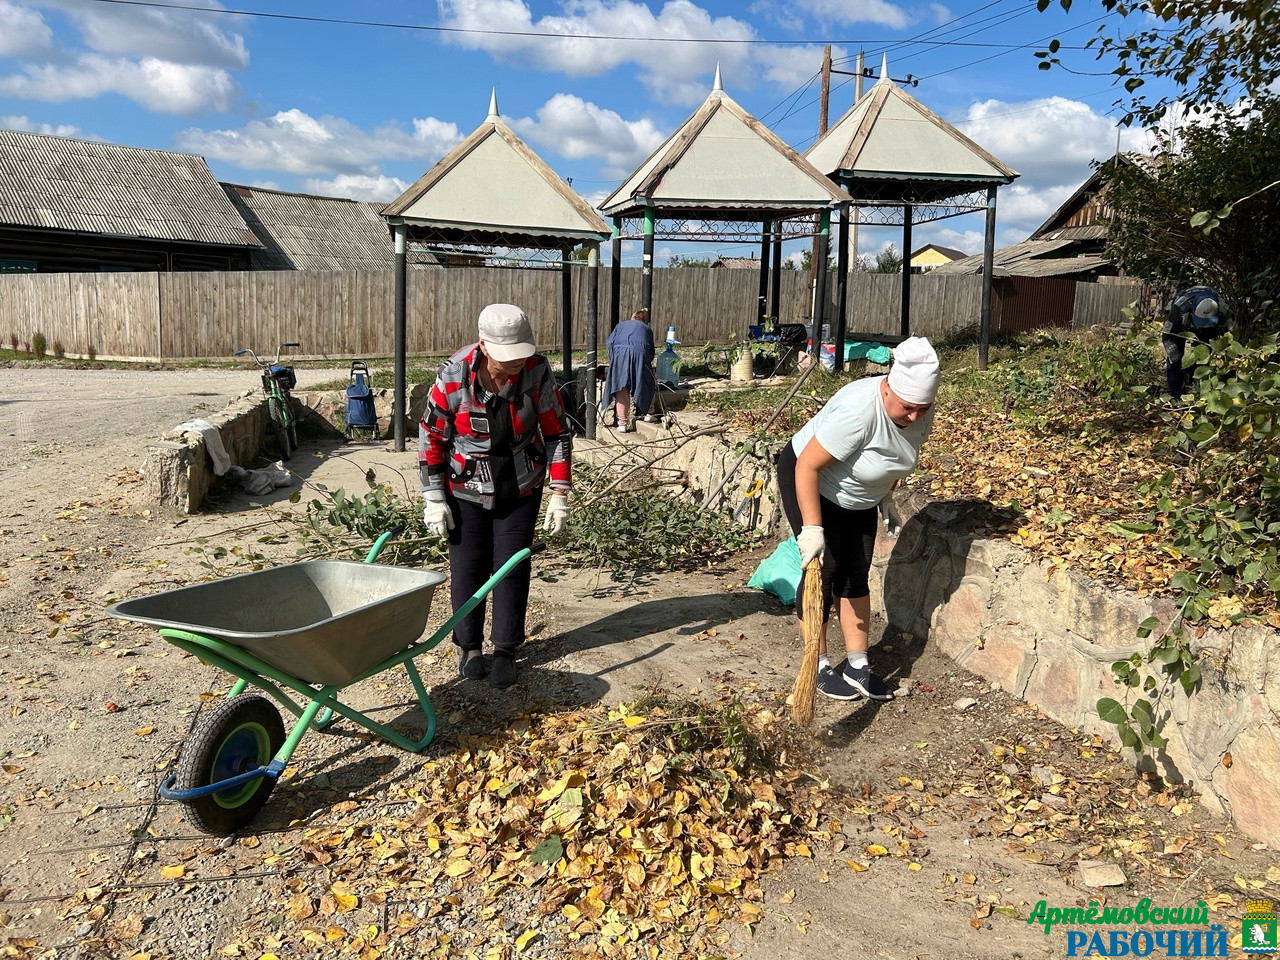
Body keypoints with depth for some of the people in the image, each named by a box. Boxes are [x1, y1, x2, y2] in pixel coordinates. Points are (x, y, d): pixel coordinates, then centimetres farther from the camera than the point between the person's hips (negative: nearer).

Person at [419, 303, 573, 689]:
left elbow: (557, 433, -7)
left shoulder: (537, 371, -18)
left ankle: (505, 651, 17)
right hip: (467, 488, -1)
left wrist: (560, 495, -8)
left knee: (512, 567, 3)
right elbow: (430, 436, -10)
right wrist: (434, 498, -9)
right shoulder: (454, 375, -21)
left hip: (521, 487, 1)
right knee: (468, 567, 5)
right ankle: (468, 646, 24)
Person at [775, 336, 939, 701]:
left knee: (856, 575, 6)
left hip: (859, 495, 7)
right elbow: (806, 466, -35)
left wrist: (886, 498, 9)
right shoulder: (857, 410, -38)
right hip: (809, 482, -7)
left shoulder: (921, 412, -15)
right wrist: (812, 528, -36)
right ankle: (818, 667, 5)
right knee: (824, 569, -8)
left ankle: (858, 666, 13)